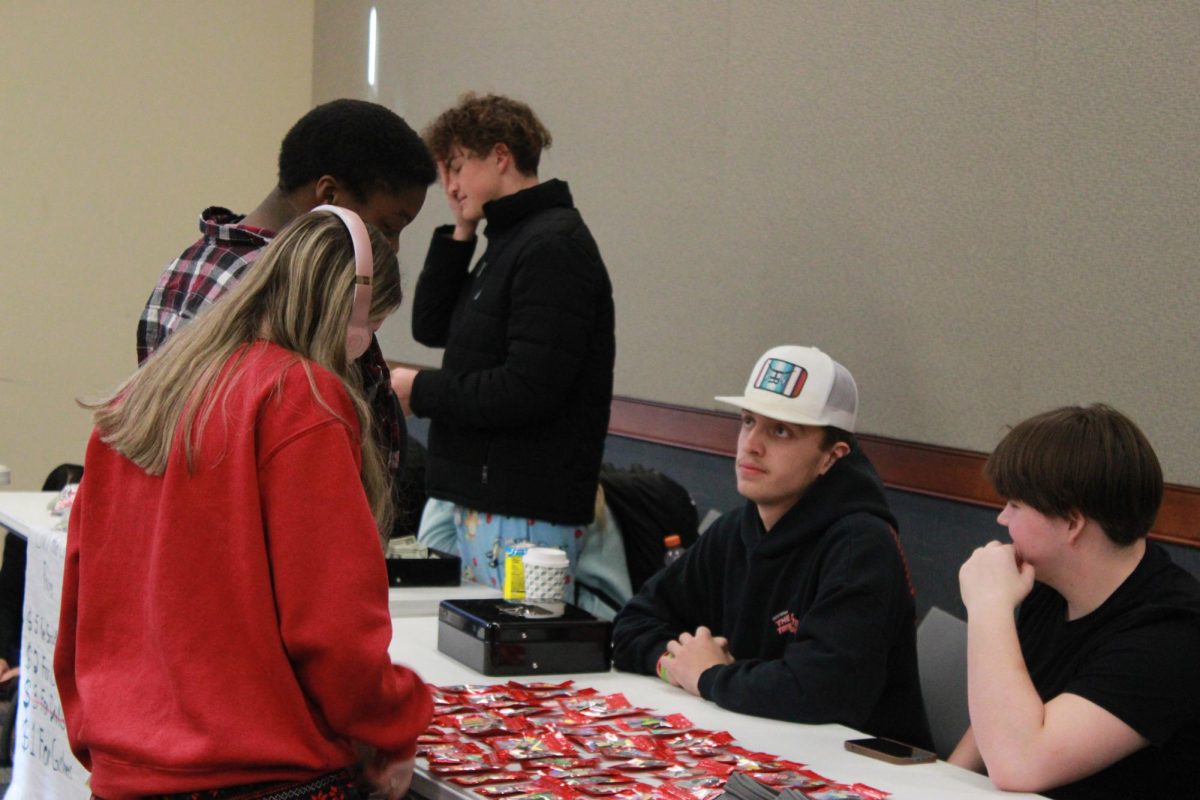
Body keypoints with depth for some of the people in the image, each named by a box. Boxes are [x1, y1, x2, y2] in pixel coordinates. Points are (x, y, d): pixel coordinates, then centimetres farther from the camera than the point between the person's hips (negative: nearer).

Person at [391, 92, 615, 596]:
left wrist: (420, 391, -11)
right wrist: (459, 234, 7)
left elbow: (527, 392, -22)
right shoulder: (508, 241, 16)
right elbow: (430, 327, 16)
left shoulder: (554, 247, -15)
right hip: (482, 498, 10)